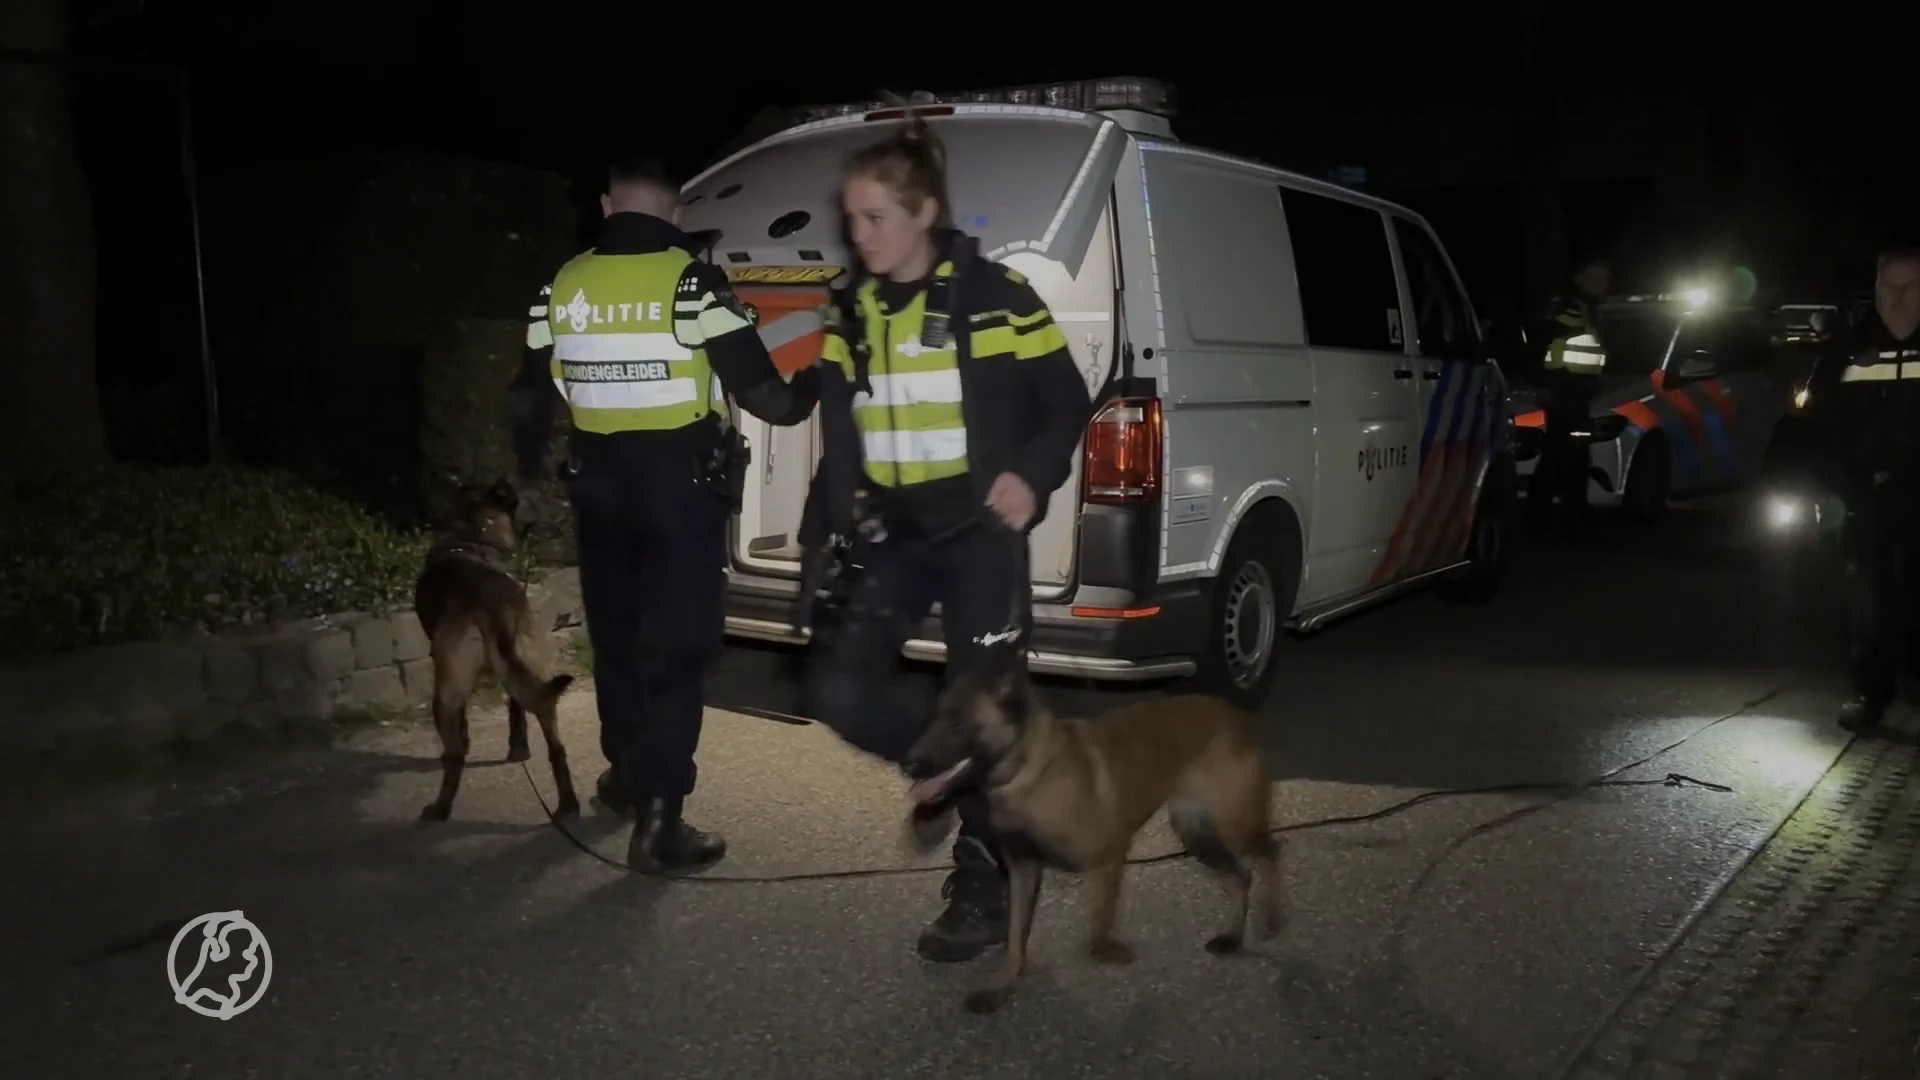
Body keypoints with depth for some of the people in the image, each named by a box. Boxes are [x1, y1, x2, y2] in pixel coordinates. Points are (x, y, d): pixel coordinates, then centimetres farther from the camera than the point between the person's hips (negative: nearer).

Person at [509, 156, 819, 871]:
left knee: (615, 634, 20)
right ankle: (657, 819, -3)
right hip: (682, 483, -5)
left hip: (599, 483, 5)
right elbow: (761, 394, -14)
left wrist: (530, 472, 29)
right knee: (676, 647, 0)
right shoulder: (692, 283, -12)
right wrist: (807, 391, 9)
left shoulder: (563, 286, 4)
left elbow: (529, 398, 11)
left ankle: (626, 773, 37)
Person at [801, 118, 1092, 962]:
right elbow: (838, 439, 12)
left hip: (979, 532, -5)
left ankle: (983, 890, 17)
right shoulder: (851, 316, 8)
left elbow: (1067, 404, -1)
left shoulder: (994, 299, -6)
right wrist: (837, 522, 1)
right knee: (838, 686, -7)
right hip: (895, 535, 5)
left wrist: (1030, 476, -17)